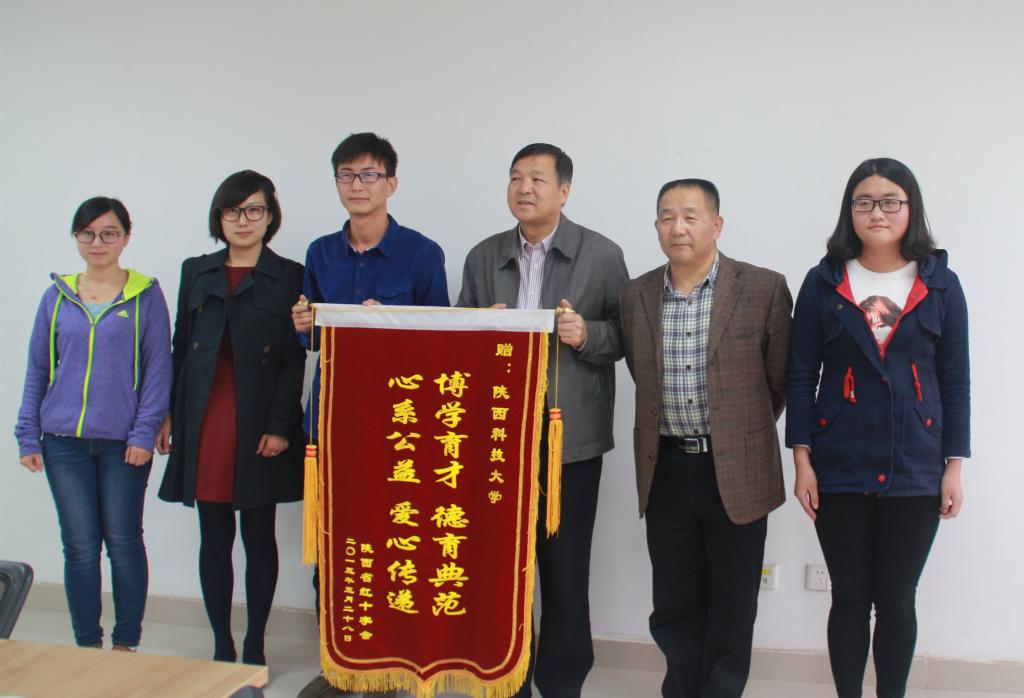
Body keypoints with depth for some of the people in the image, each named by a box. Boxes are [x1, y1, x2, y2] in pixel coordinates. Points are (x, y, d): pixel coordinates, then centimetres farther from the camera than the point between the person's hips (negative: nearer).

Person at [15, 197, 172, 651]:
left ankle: (126, 645, 18)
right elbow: (37, 369, 11)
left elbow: (158, 366, -2)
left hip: (124, 442, -2)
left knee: (123, 542, 5)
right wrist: (28, 437, 6)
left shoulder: (146, 295, 1)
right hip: (64, 441, 2)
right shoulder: (57, 296, 8)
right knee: (79, 545, 6)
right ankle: (87, 646, 18)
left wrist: (145, 433, -10)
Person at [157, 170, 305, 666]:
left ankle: (254, 647, 16)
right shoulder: (195, 272, 13)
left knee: (258, 537, 5)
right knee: (214, 537, 7)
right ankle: (222, 646, 17)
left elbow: (295, 360, -4)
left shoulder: (289, 277, 2)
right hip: (204, 422, 3)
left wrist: (279, 425, -12)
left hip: (260, 425, -3)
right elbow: (181, 347, 12)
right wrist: (168, 415, 6)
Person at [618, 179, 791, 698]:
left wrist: (741, 436, 9)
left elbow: (779, 380, 3)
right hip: (665, 473, 3)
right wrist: (672, 434, 10)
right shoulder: (635, 296, 5)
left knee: (731, 611, 8)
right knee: (674, 609, 12)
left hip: (736, 472, -3)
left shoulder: (764, 289, -6)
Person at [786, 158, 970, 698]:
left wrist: (954, 467, 1)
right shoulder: (823, 283, 1)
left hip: (914, 471, 0)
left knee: (896, 599, 8)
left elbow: (955, 382, 5)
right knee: (849, 597, 8)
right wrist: (802, 461, -4)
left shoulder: (940, 285, 3)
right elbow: (801, 376, 1)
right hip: (840, 470, 0)